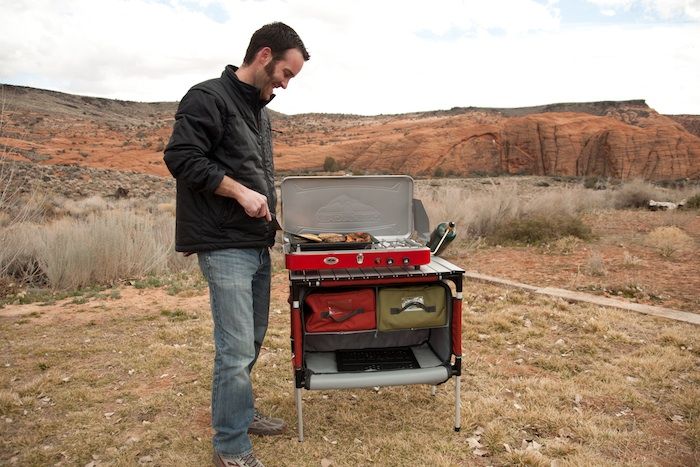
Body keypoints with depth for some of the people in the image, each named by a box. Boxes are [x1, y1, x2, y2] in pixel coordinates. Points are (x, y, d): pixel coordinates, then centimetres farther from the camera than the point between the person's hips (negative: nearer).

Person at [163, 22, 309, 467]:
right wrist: (240, 192, -18)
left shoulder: (259, 108, 18)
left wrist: (269, 200, 11)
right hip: (225, 245, -9)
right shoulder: (209, 97, -8)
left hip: (258, 244, 9)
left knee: (252, 339, 17)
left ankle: (240, 413, 35)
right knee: (236, 349, -6)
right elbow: (181, 157, -17)